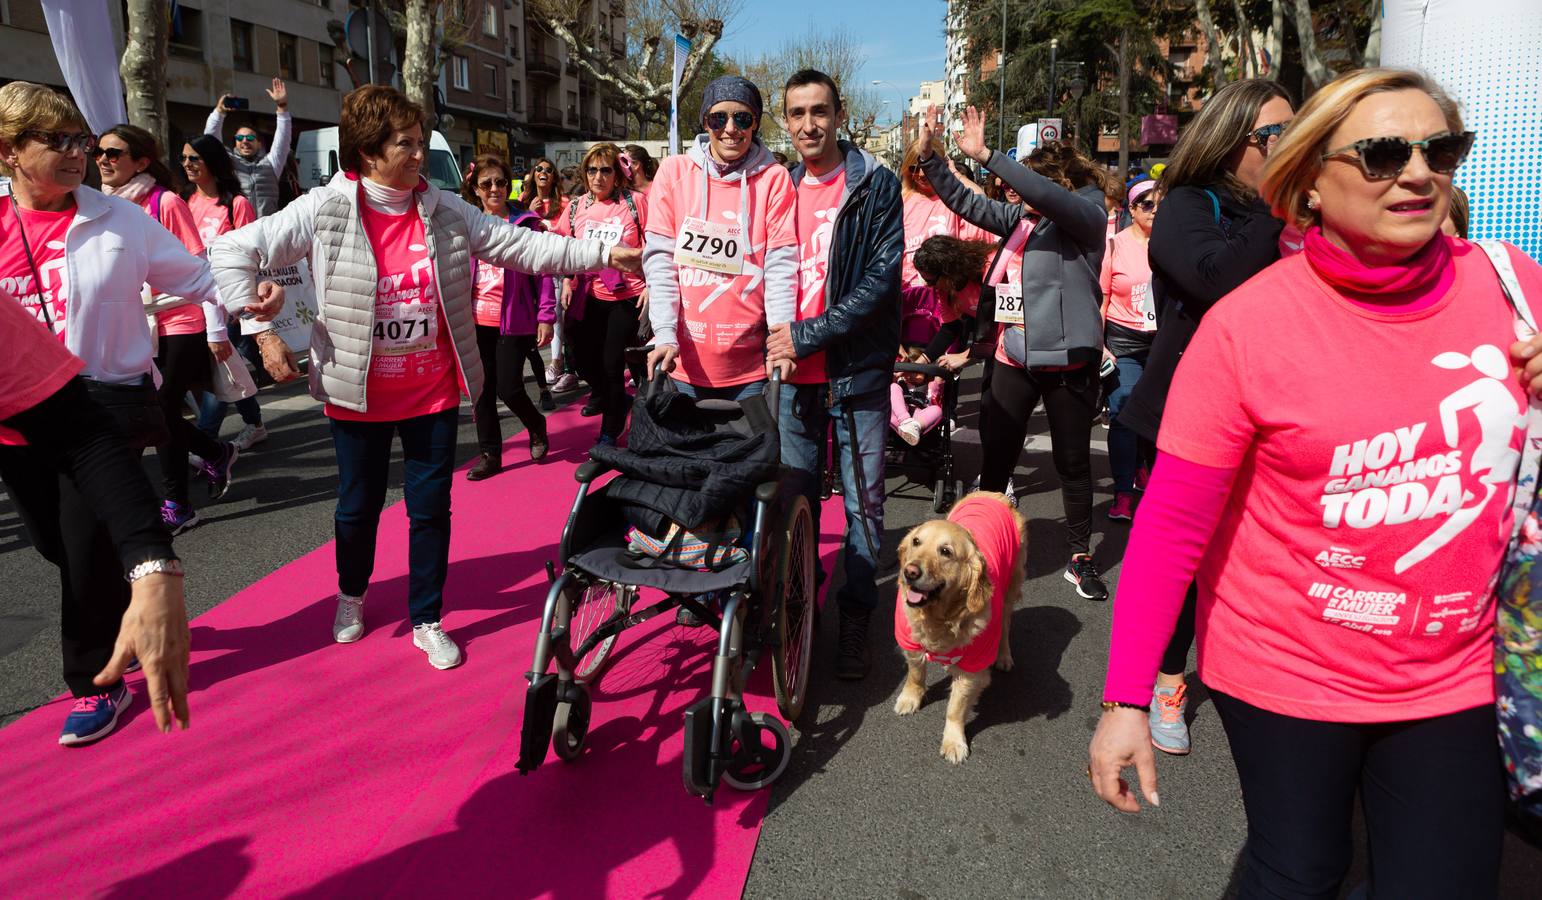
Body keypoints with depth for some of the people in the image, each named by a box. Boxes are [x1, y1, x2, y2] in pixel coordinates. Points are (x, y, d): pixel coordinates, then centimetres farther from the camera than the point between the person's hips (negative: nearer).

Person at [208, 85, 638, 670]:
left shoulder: (445, 212, -2)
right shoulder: (324, 211, -11)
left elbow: (519, 246, -2)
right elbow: (231, 252, -8)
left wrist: (600, 254, -8)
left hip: (433, 393, 2)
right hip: (359, 396, -2)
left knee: (432, 508, 8)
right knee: (359, 505, 15)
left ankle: (427, 621, 26)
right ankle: (351, 594, 45)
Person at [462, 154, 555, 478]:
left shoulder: (526, 224, -1)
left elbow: (542, 272, -3)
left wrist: (546, 316, -8)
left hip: (514, 320, -4)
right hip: (477, 321, 4)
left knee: (508, 387, -7)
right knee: (483, 390, 8)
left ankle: (536, 425, 24)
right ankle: (490, 454, 20)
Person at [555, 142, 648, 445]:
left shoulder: (635, 201, -8)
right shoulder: (576, 207, 4)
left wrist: (650, 286, -12)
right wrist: (567, 283, 6)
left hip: (627, 296, -5)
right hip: (589, 297, 5)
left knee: (612, 363, -2)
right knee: (584, 360, 10)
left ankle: (610, 430, 19)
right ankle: (617, 400, 42)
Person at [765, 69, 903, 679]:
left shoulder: (876, 185, -5)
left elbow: (882, 279, -13)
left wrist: (810, 332, -18)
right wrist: (775, 339, -1)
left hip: (857, 370, -4)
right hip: (792, 371, 4)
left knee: (863, 504, 5)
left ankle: (855, 621, 20)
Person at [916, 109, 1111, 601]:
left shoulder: (1086, 216, -8)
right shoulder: (1021, 218, 9)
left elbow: (1050, 195, -26)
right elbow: (966, 202, 12)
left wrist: (984, 154, -30)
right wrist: (929, 158, 1)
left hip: (1068, 358, -5)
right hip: (1014, 356, 5)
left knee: (1073, 462, 9)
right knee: (995, 457, 9)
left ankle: (1081, 557, 24)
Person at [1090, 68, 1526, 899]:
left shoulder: (1512, 287, -6)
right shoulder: (1246, 324, -18)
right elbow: (1173, 525, -16)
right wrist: (1126, 699, -16)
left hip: (1458, 676, 3)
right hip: (1286, 674, -3)